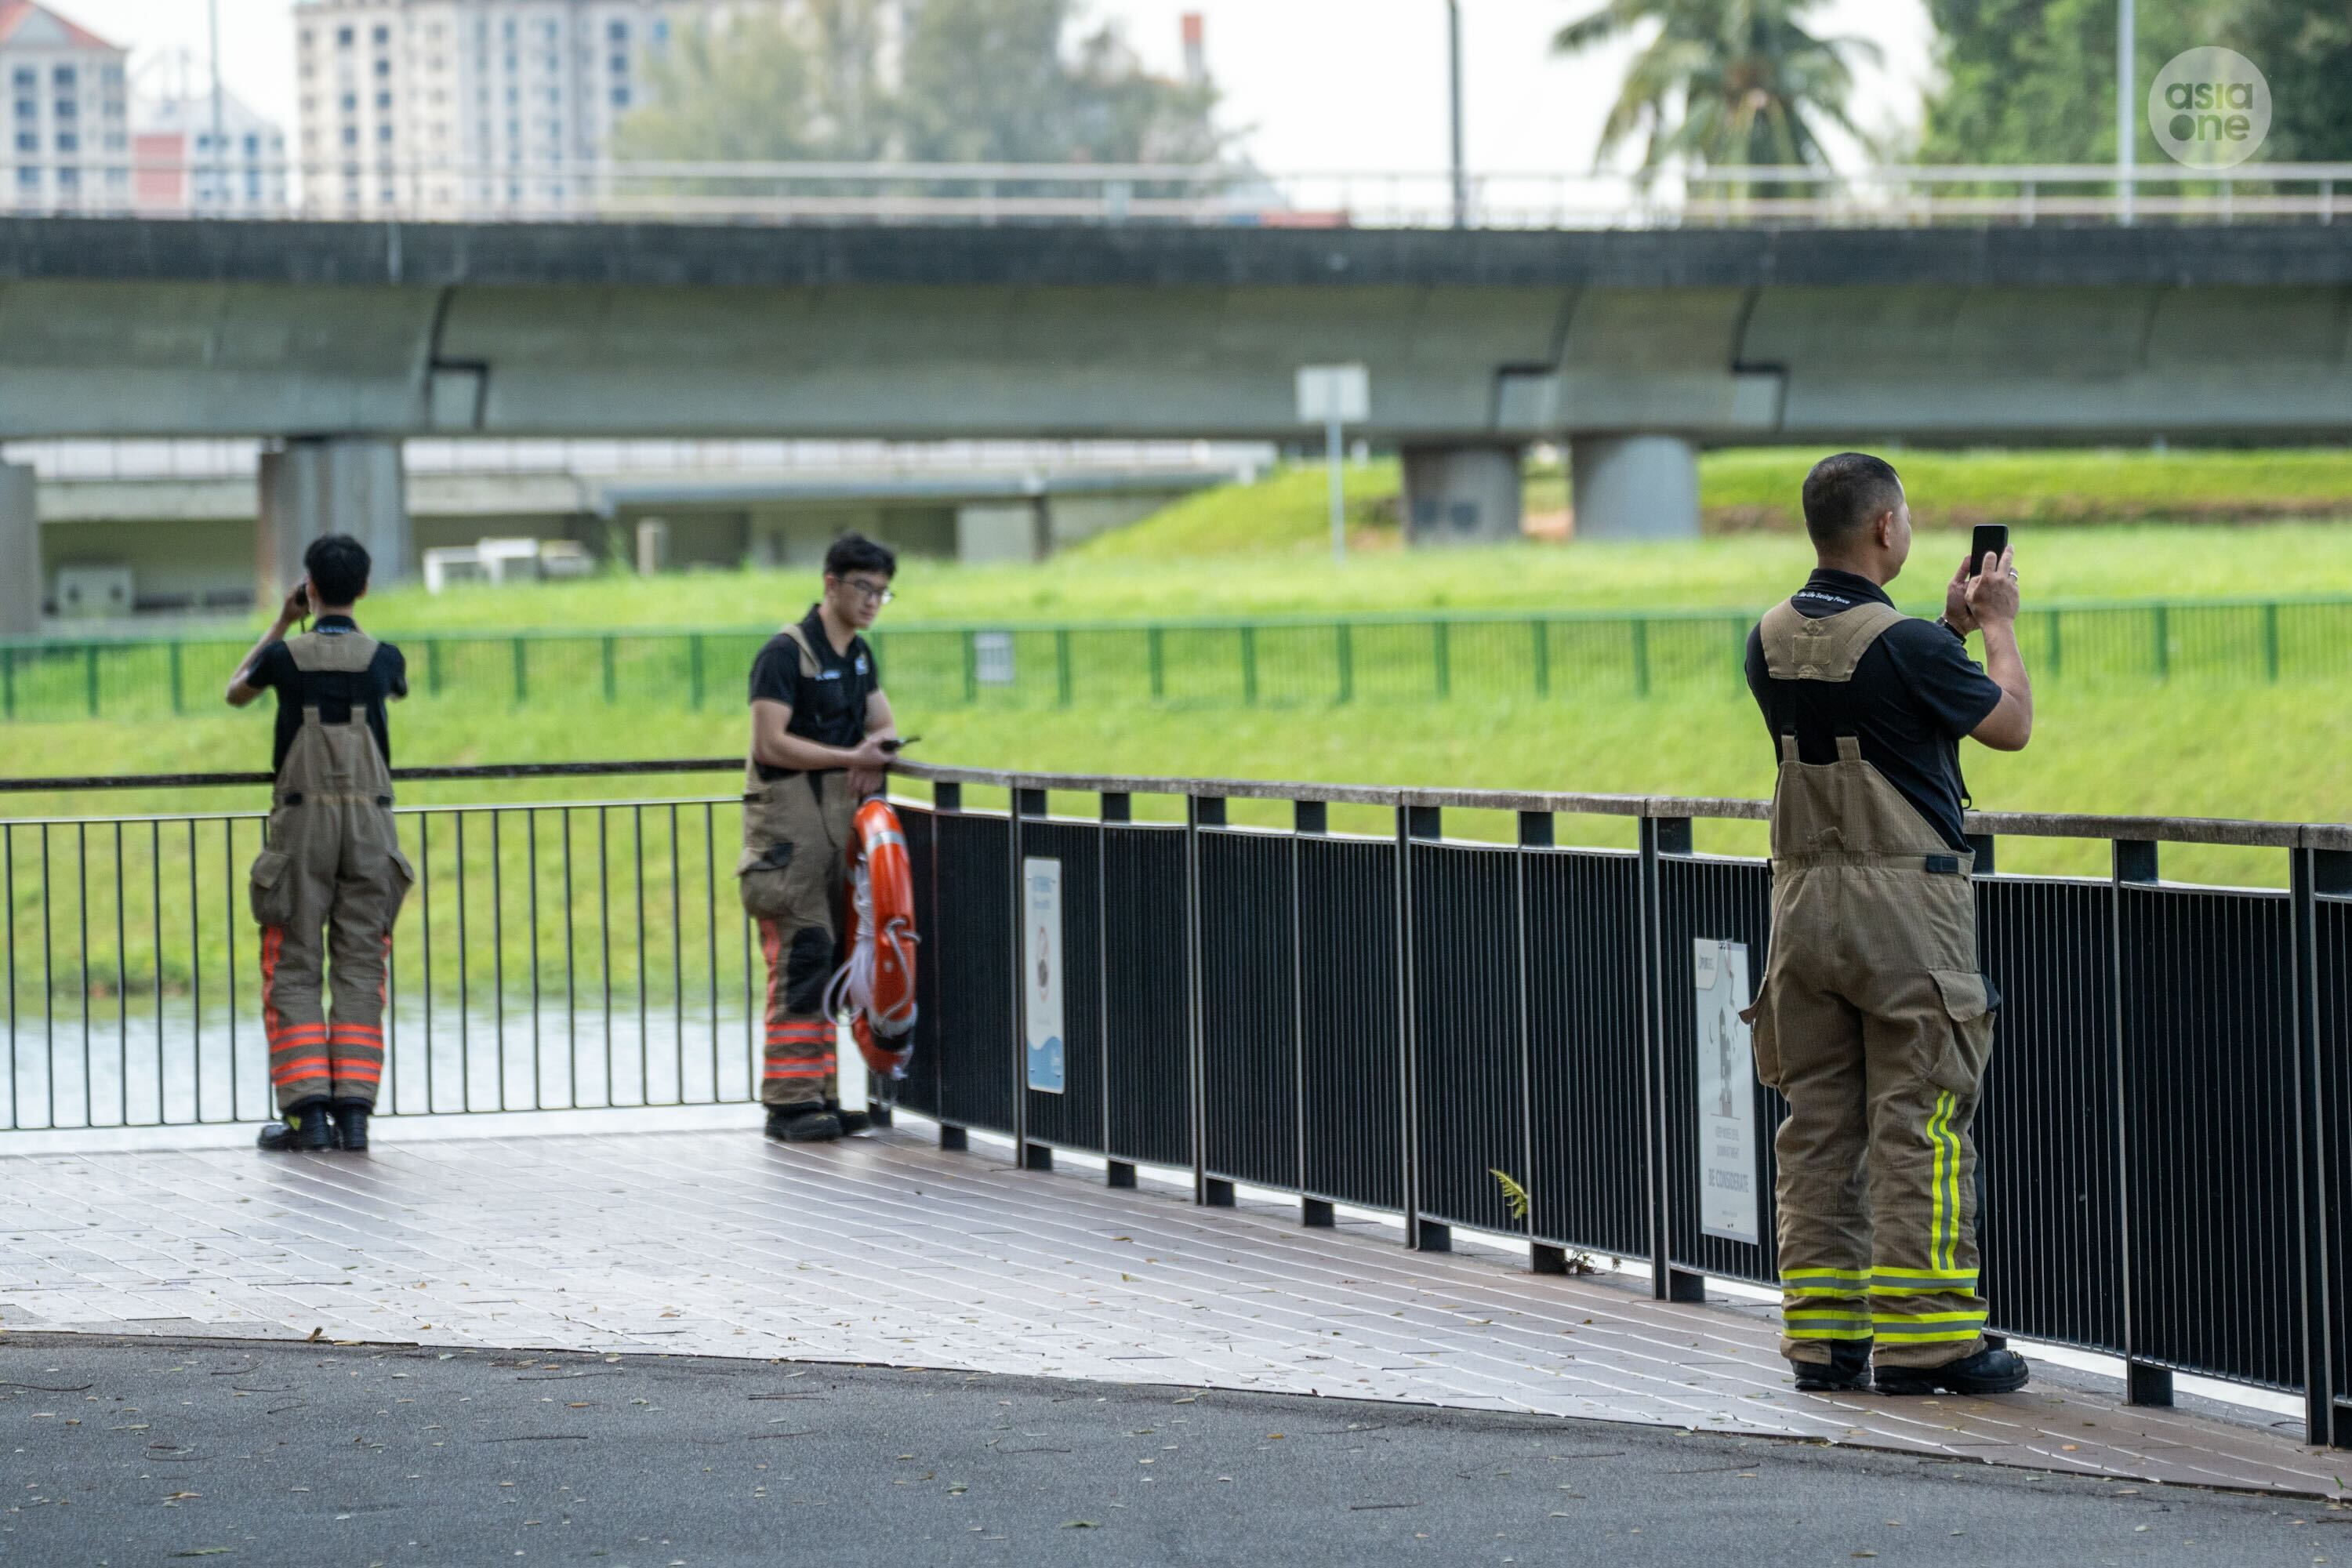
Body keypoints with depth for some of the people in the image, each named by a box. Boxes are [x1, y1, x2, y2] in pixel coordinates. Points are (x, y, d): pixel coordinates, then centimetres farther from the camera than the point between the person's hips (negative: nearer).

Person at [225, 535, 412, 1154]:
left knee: (293, 971, 3)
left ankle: (307, 1111, -6)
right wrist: (345, 622, 36)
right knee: (360, 969, 4)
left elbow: (236, 692, 19)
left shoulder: (287, 655, -4)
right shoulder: (382, 657, 1)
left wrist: (281, 622, 24)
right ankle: (353, 1111, -3)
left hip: (302, 824, -2)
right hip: (370, 824, 2)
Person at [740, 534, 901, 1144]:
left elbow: (882, 723, 21)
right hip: (788, 814, -8)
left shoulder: (860, 656, 17)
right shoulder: (786, 653, -9)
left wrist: (877, 747, -3)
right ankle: (790, 1098, -14)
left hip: (840, 814, 8)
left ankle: (818, 1094, 12)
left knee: (827, 957, 8)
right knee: (803, 952, -14)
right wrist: (851, 757, -19)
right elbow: (771, 744, -16)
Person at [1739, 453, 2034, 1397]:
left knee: (1816, 1122, 9)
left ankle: (1823, 1333, 10)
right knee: (1918, 1124, -3)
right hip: (1905, 896, -6)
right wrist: (1998, 623, 11)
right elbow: (2010, 724, -3)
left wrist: (1952, 625, 22)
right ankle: (1923, 1335, -3)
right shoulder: (1905, 645, -16)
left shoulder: (1772, 641, 5)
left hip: (1803, 895, 6)